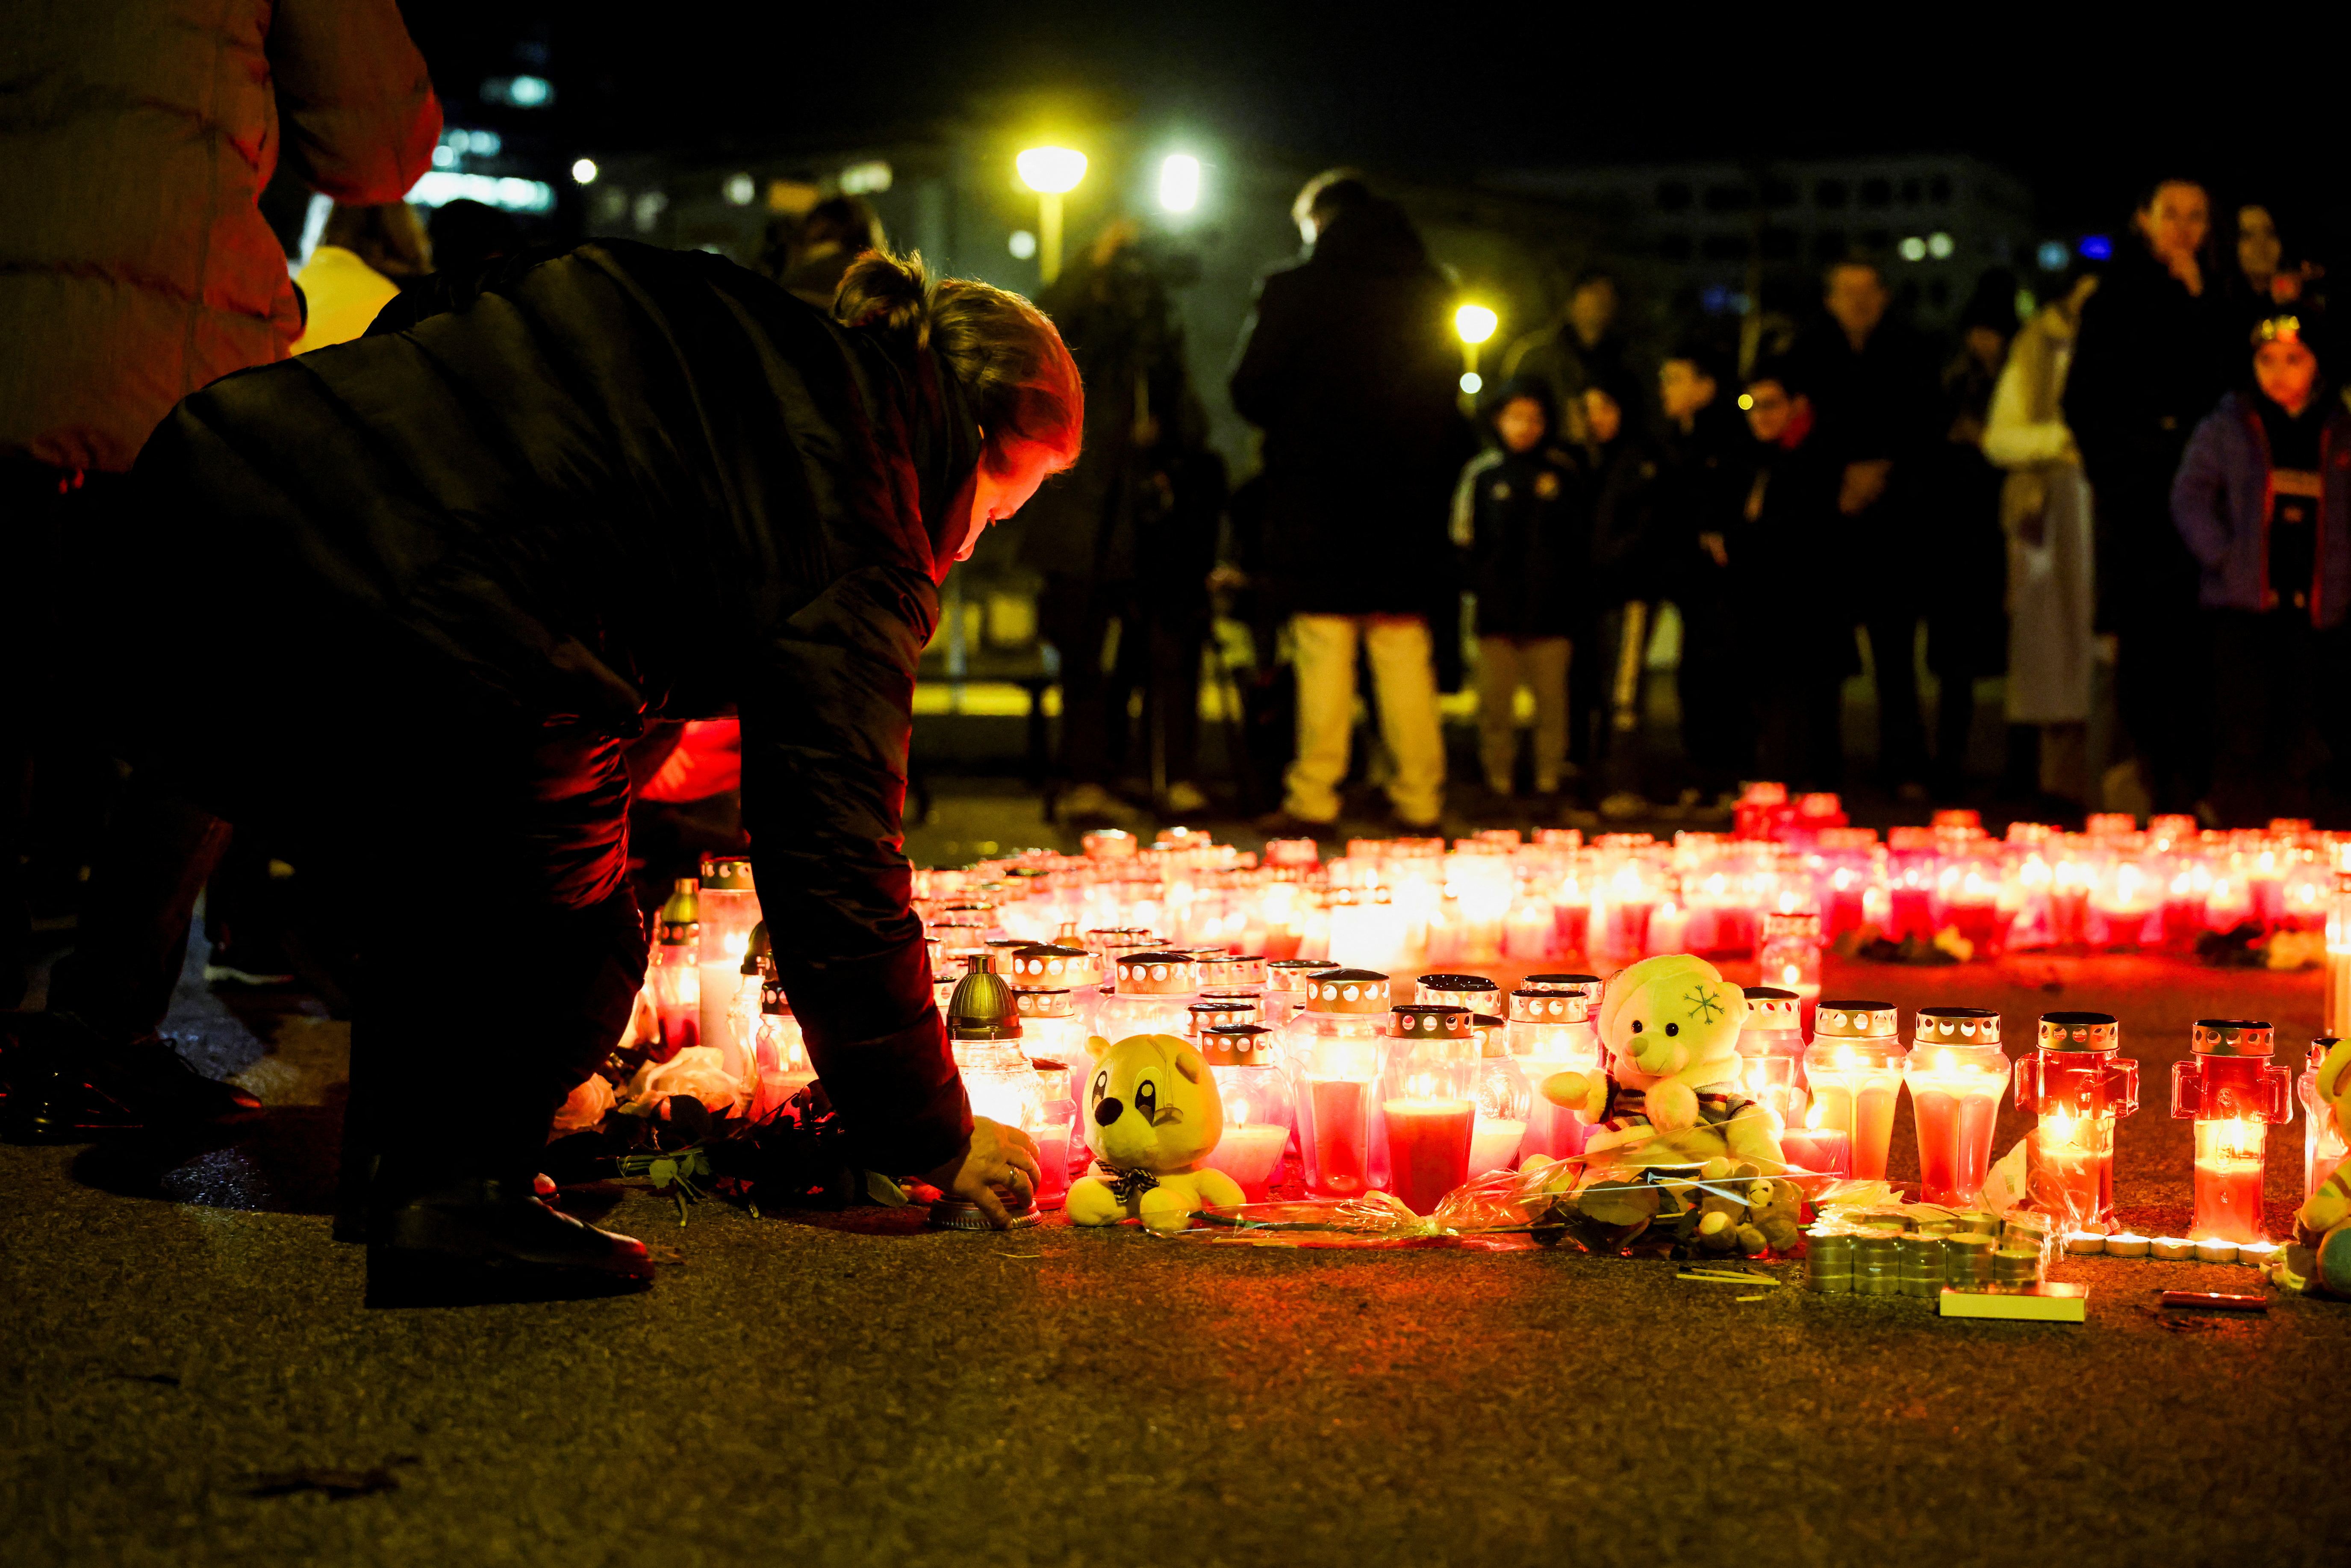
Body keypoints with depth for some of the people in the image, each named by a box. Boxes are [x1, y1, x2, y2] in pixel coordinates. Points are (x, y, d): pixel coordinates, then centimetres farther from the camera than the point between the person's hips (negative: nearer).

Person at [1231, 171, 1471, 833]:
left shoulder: (1293, 292, -7)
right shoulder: (1431, 293, 6)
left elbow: (1251, 391, -5)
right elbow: (1450, 396, 10)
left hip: (1318, 500, -3)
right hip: (1407, 502, 3)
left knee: (1324, 648, 1)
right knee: (1404, 649, 8)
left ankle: (1313, 798, -1)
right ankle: (1419, 797, 9)